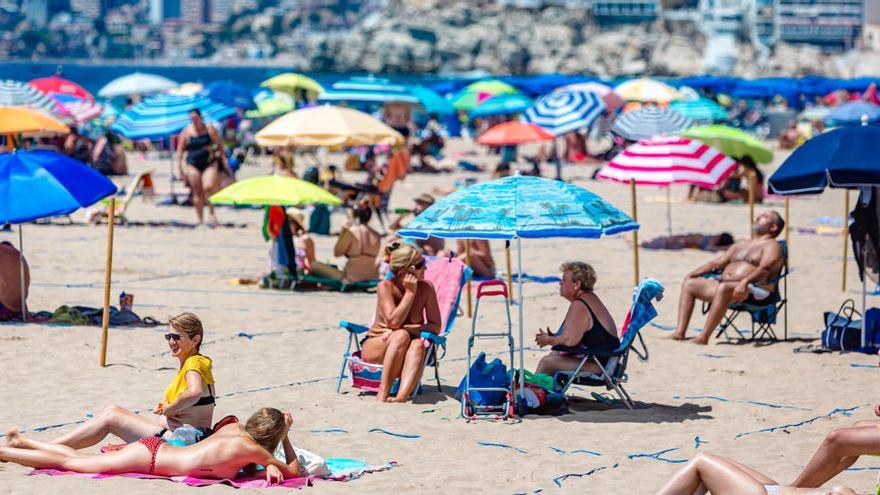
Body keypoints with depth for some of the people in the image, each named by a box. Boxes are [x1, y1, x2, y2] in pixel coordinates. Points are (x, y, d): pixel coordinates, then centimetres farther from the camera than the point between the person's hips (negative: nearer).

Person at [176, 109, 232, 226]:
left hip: (210, 163, -1)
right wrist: (179, 167, -2)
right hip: (193, 165, 1)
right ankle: (200, 220, 8)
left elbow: (220, 145, 8)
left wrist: (224, 160, 2)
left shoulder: (209, 129, 2)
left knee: (208, 187, -21)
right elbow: (180, 150, 4)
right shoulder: (186, 132, 1)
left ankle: (212, 213, -4)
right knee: (197, 192, 1)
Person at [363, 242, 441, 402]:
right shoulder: (385, 286, -15)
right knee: (401, 335, -34)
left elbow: (435, 326, -7)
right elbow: (394, 322, -24)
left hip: (403, 351, 2)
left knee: (418, 344, -33)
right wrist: (410, 292, -22)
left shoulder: (426, 288, -7)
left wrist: (407, 328, -21)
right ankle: (383, 393, -38)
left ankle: (402, 395, -53)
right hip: (375, 346, -2)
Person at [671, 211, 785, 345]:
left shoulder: (772, 246, 4)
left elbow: (765, 268, -15)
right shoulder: (741, 245, 30)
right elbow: (717, 263, 28)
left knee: (724, 288, -39)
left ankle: (704, 337, -44)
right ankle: (680, 332, -16)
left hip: (752, 291, -9)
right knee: (689, 283, -1)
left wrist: (745, 281, -34)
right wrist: (694, 273, 11)